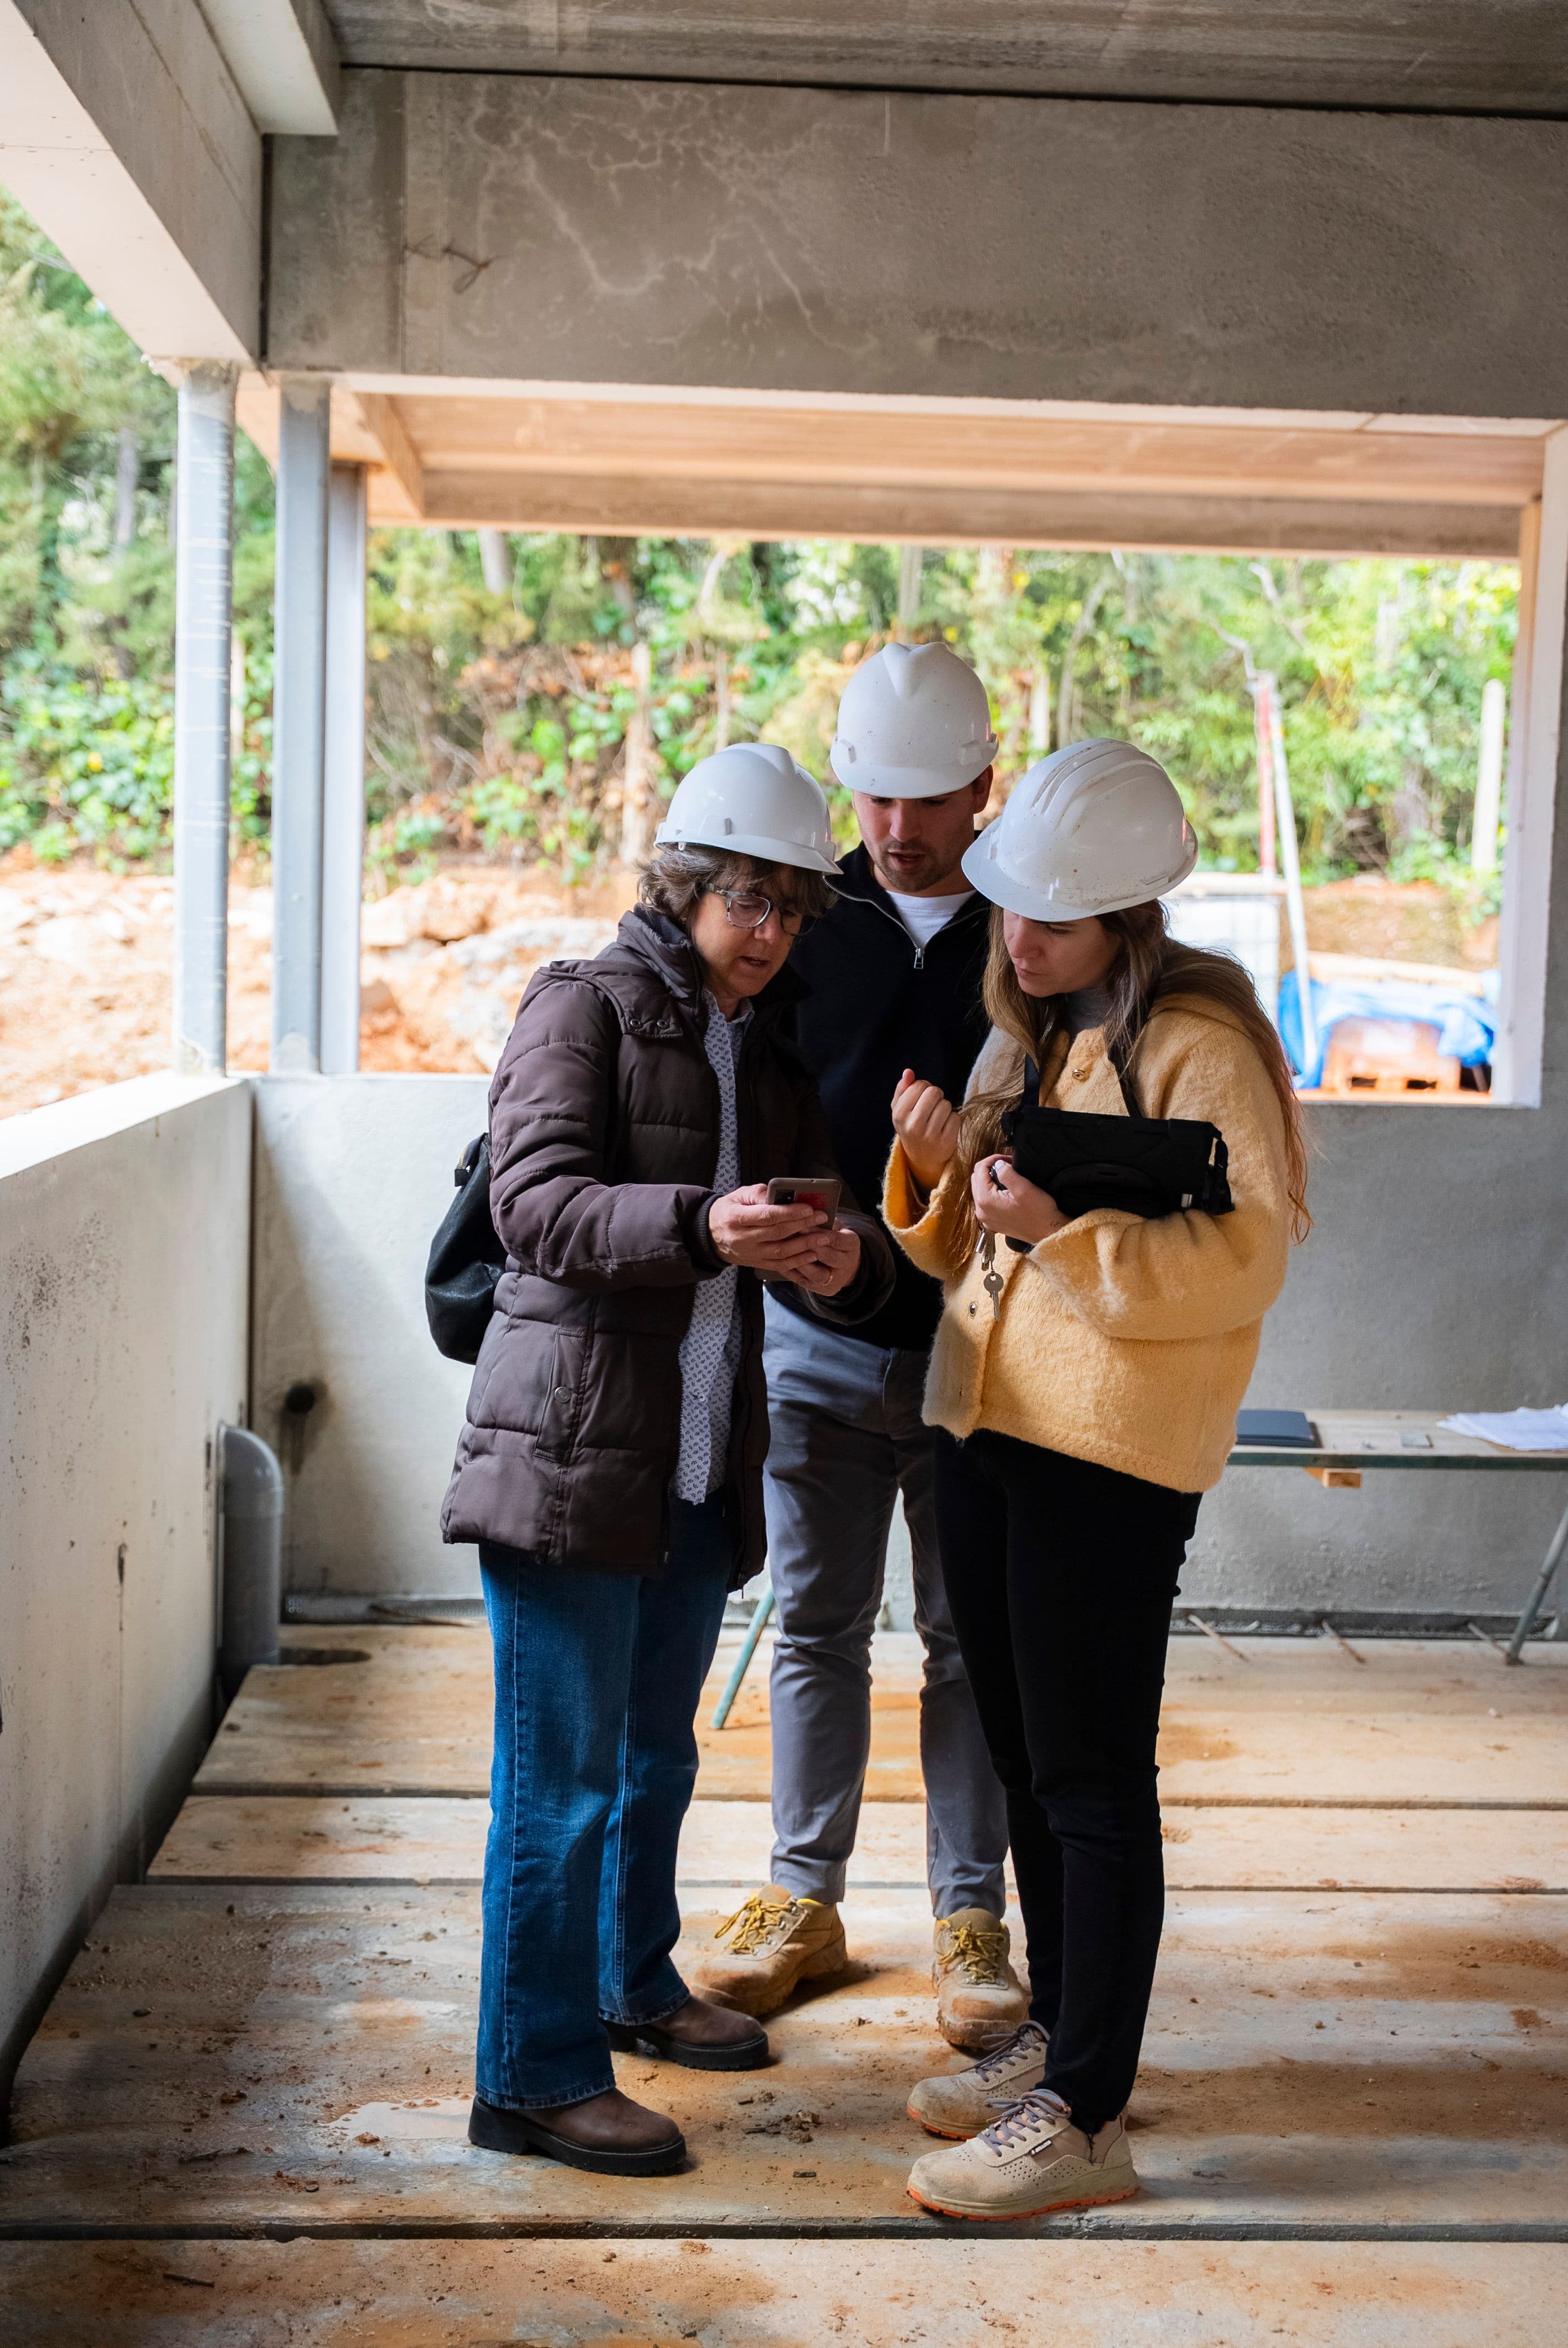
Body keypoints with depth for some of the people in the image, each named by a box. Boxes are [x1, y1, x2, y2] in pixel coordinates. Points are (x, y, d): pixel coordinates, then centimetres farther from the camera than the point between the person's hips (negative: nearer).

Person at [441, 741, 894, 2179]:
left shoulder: (773, 1051, 14)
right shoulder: (584, 1008, -6)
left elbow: (831, 1226, 8)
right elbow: (535, 1201, -19)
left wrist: (846, 1259, -17)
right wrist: (701, 1226, -34)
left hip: (702, 1464, 7)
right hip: (569, 1449, -7)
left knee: (657, 1754, 22)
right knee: (563, 1776, -2)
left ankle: (635, 1982, 41)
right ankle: (535, 2078, 9)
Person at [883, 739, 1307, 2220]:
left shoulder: (1199, 1042, -10)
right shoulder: (1020, 1037, 15)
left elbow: (1245, 1258, -17)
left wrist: (1066, 1224, -26)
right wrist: (935, 1170, -2)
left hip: (1109, 1447, -8)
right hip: (984, 1419, 9)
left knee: (1092, 1779, -3)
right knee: (1023, 1755, 17)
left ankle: (1086, 2118, 5)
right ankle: (1057, 2033, 32)